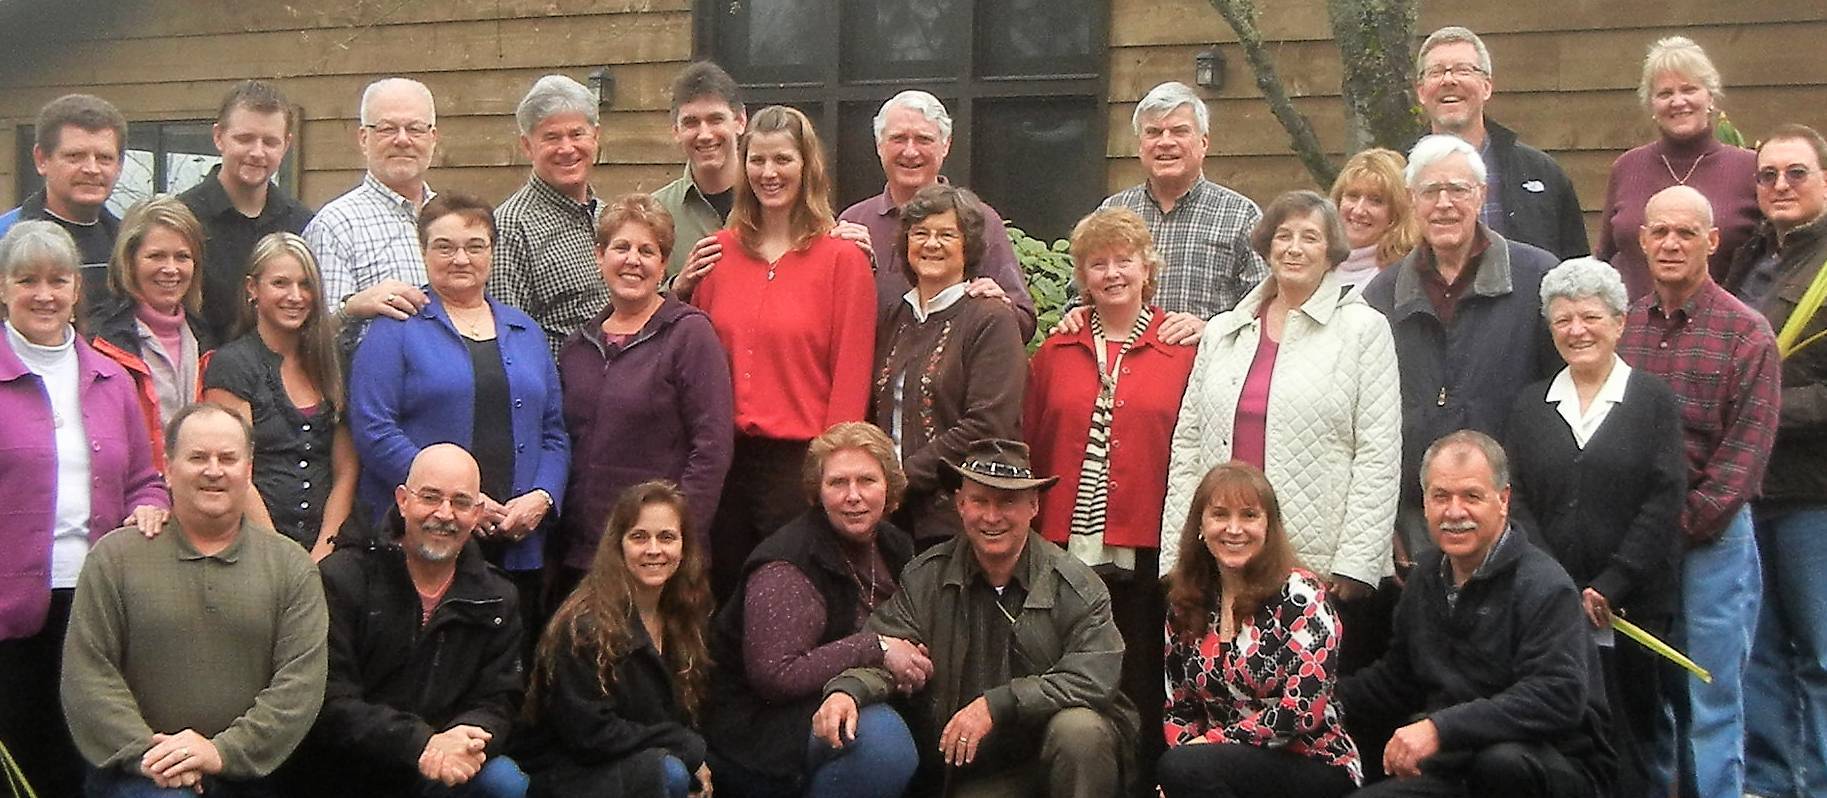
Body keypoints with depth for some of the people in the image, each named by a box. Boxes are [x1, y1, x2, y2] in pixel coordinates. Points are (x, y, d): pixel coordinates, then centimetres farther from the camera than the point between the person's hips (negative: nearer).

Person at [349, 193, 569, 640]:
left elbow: (554, 432, 15)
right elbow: (374, 431, -8)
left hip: (516, 547, 4)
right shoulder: (397, 330, 3)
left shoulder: (525, 332, 17)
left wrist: (542, 497, -4)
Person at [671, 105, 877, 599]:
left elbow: (851, 377, -7)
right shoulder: (721, 250, 8)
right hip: (723, 456, 4)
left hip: (799, 460, -4)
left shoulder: (841, 258, -4)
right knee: (723, 601, 13)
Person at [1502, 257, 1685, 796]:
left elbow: (1663, 504, -5)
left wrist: (1608, 590, -12)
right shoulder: (1530, 406, 11)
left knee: (1633, 742, 4)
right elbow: (1516, 502, 3)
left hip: (1632, 608, -2)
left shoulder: (1654, 401, 3)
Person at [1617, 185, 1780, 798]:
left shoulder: (1746, 332, -4)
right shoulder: (1622, 325, 8)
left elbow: (1747, 448, -9)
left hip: (1712, 536, -4)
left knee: (1712, 702, 2)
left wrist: (1685, 523, -12)